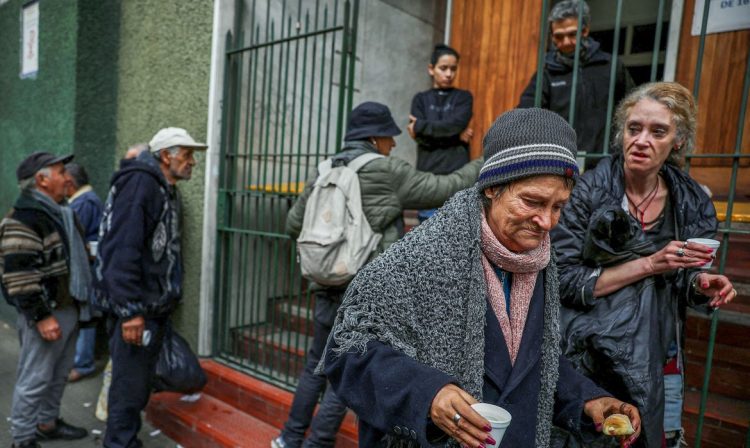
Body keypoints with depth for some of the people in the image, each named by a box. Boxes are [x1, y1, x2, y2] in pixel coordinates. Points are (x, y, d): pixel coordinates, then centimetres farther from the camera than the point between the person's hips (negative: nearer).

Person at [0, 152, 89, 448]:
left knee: (59, 374, 20)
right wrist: (40, 316, -22)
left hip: (68, 309, 9)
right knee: (34, 379, 2)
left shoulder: (58, 213, 14)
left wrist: (79, 302, 23)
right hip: (47, 314, -9)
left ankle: (47, 423, 36)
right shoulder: (24, 218, -17)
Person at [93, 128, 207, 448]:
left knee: (140, 382, 20)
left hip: (155, 306, 10)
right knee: (130, 384, 1)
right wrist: (130, 310, -26)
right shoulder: (139, 183, -16)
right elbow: (123, 250, -24)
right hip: (137, 309, -10)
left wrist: (165, 302, 17)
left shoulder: (165, 190, 14)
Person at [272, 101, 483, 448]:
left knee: (317, 364, 21)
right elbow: (446, 189, -4)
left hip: (328, 287, 7)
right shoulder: (388, 172, -8)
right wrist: (482, 164, 11)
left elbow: (294, 225, 13)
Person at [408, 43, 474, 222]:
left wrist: (420, 126, -3)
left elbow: (457, 124, -8)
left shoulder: (463, 97, 12)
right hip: (428, 171, 1)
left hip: (457, 172, -1)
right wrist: (455, 136, -7)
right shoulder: (421, 99, 13)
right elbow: (421, 137, -1)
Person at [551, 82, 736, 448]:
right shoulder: (591, 191, -15)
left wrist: (700, 285, -12)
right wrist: (649, 264, -23)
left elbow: (682, 281, 10)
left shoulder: (692, 202, -3)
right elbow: (564, 282, -19)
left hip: (652, 362, 4)